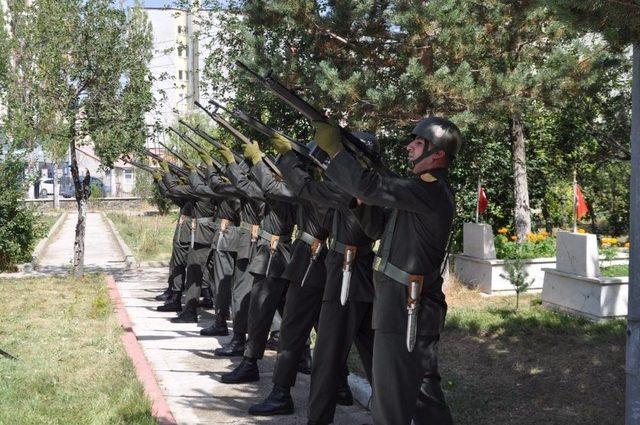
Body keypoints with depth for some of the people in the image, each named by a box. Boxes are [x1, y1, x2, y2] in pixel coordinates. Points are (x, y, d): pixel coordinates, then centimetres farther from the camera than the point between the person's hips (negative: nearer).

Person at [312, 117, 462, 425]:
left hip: (407, 309, -10)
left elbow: (370, 185, -24)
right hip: (412, 306, 10)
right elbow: (378, 227, 17)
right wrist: (361, 195, 1)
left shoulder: (432, 190, -16)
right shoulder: (423, 189, 16)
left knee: (392, 399, -4)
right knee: (423, 388, 18)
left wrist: (334, 148, -14)